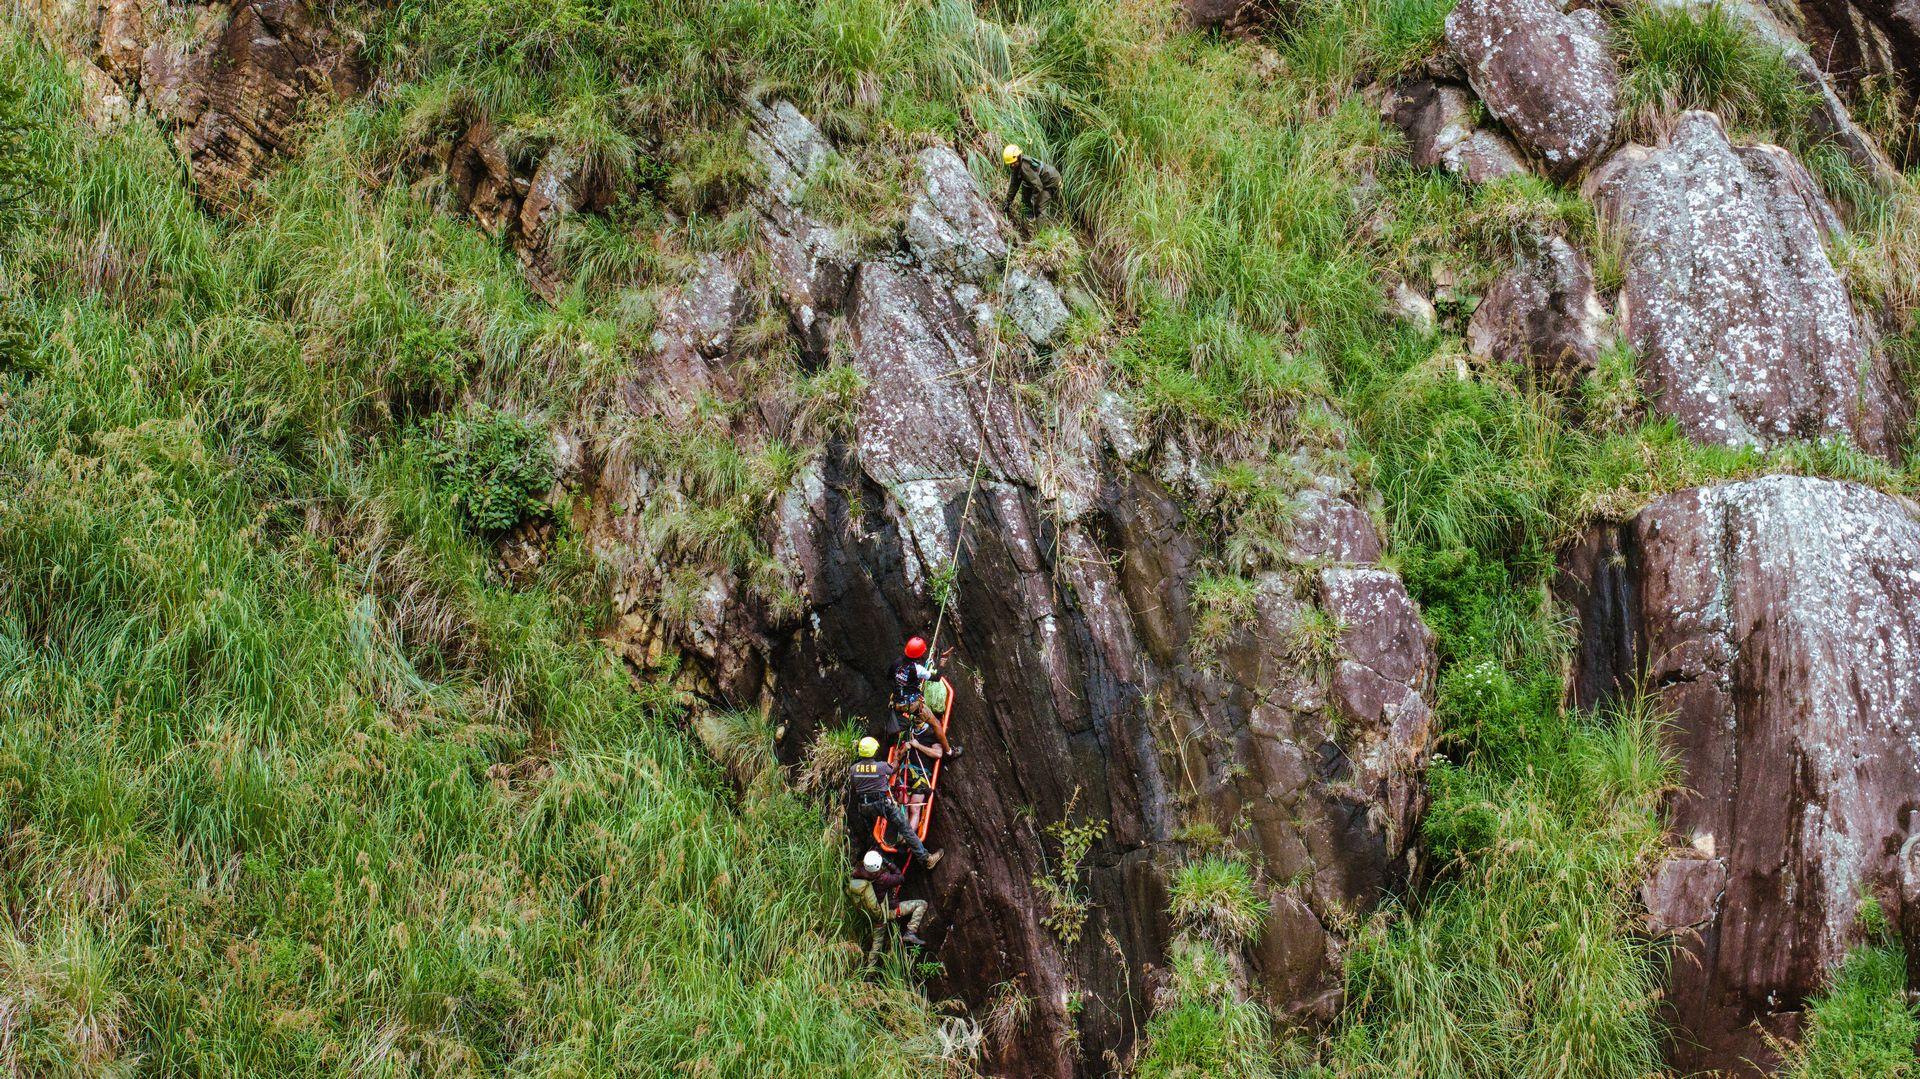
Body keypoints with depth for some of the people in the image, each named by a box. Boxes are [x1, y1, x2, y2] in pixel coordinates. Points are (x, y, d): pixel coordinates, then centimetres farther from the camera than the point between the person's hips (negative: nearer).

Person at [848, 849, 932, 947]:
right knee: (922, 904, -3)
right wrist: (889, 863, -6)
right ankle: (910, 933, -6)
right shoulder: (883, 878, -30)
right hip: (886, 912, -6)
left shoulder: (857, 874, -19)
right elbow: (900, 877, -12)